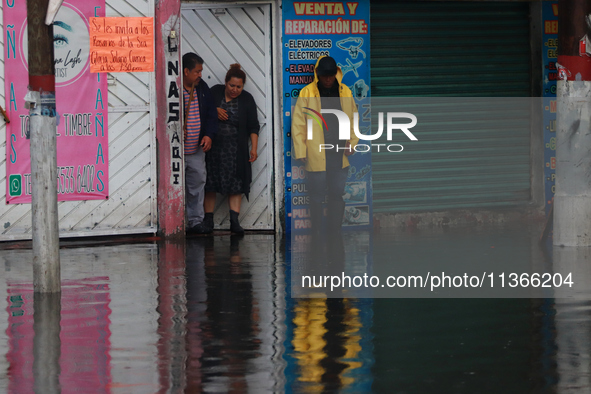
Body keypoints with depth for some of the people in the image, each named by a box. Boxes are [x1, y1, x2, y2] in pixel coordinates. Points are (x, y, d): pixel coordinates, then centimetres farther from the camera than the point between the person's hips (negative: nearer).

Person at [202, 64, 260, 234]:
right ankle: (208, 220, 6)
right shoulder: (215, 92, 2)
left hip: (235, 149, 0)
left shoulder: (247, 99, 2)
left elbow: (253, 127, 3)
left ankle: (234, 221, -7)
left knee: (235, 183, -5)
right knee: (209, 182, 0)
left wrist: (253, 148, -6)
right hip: (213, 145, 0)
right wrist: (215, 110, -9)